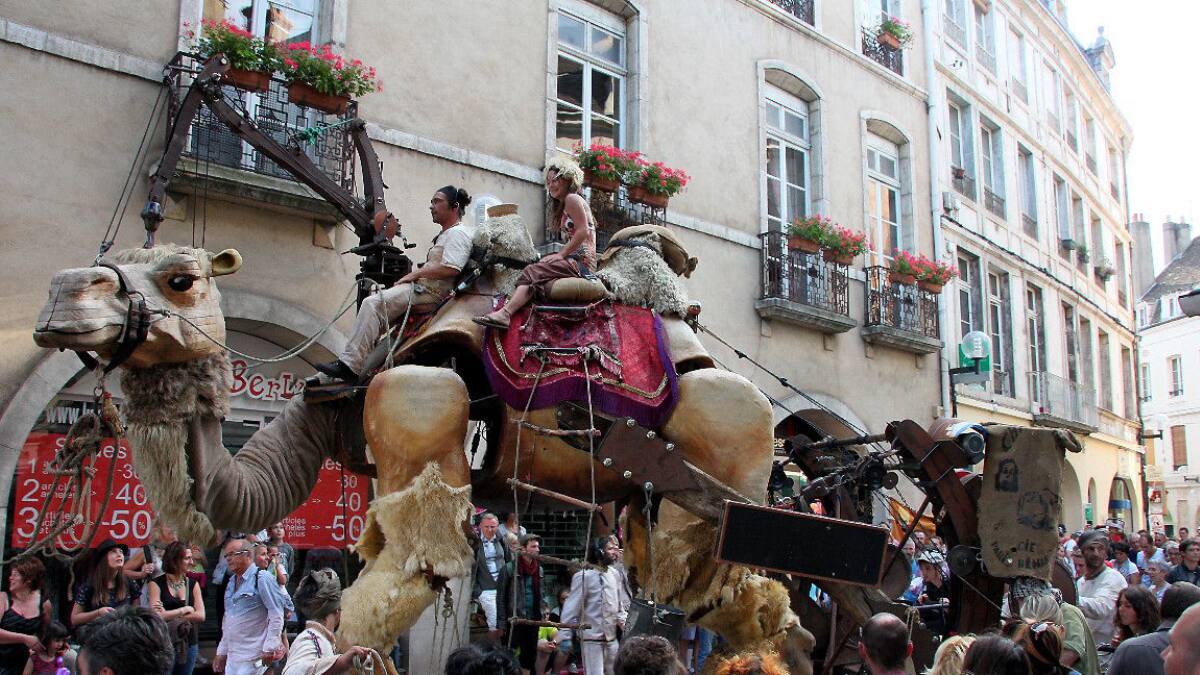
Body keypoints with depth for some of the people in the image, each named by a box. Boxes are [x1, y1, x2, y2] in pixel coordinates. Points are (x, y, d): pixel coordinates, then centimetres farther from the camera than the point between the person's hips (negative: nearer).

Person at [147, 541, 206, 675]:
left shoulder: (193, 584, 8)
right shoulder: (157, 584, -4)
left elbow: (201, 615, -3)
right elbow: (156, 616, -15)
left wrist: (171, 615, -10)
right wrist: (185, 610, -8)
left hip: (189, 644, 4)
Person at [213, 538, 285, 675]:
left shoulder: (262, 579, -10)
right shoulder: (231, 582, 14)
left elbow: (276, 615, -13)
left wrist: (269, 648, -15)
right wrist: (222, 651, 19)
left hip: (252, 657, -7)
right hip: (232, 657, 8)